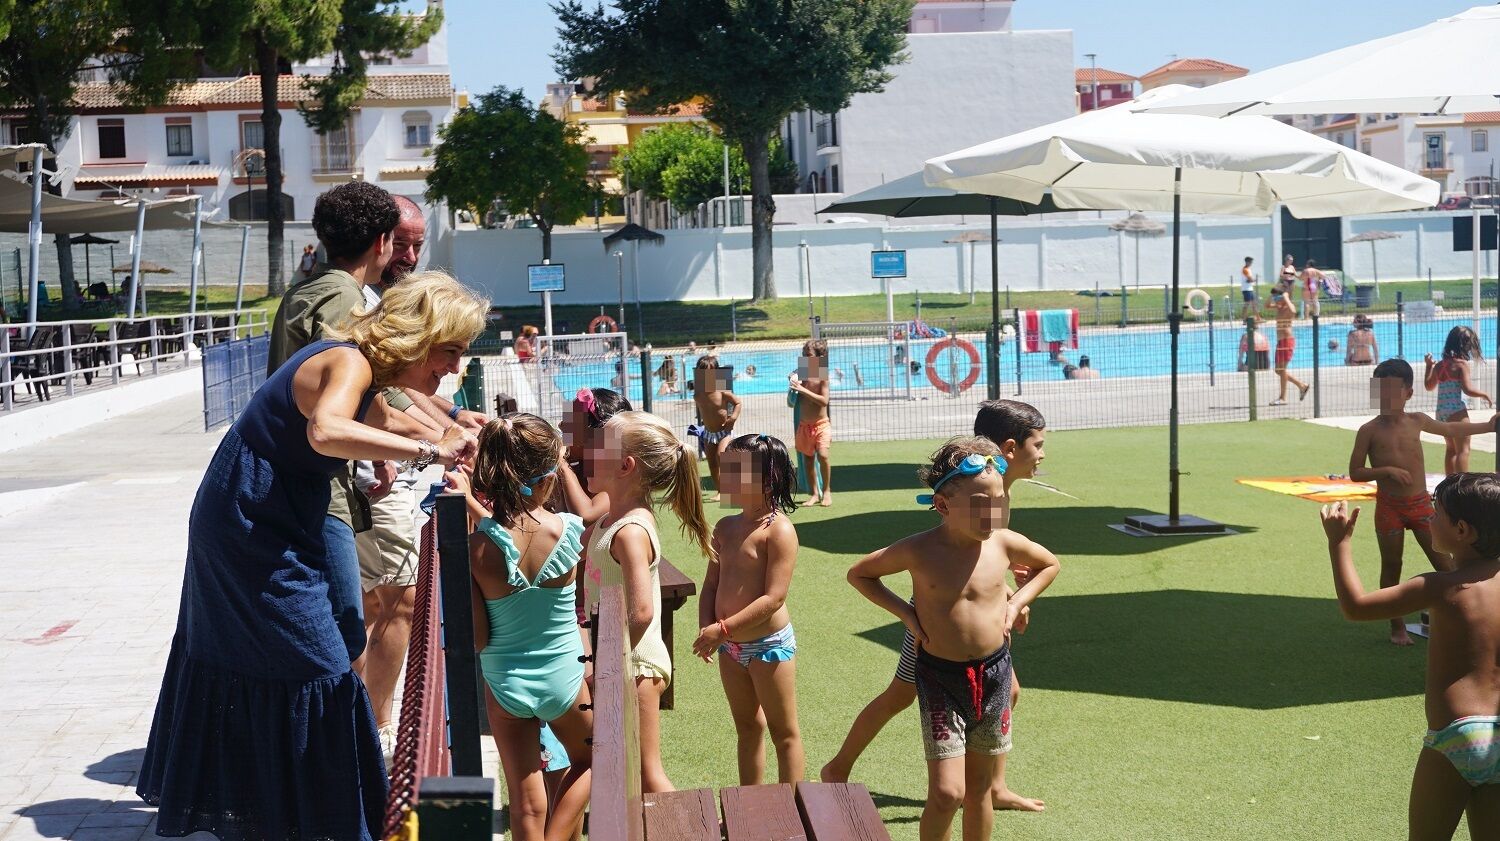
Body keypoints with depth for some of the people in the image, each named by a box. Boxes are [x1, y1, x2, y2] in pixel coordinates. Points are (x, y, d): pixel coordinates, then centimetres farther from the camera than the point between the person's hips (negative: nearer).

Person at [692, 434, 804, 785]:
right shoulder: (726, 527, 4)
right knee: (747, 727, 20)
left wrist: (723, 630, -24)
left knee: (783, 731, 5)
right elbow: (711, 584, 8)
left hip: (769, 643, -8)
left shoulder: (778, 529, -18)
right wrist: (706, 627, -9)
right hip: (731, 646, 8)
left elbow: (773, 598, -23)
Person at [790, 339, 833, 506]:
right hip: (804, 425, 5)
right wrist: (793, 386, -9)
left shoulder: (823, 377, -9)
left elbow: (824, 400, -20)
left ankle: (826, 491, -5)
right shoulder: (801, 374, 3)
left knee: (822, 455, -20)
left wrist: (803, 390, -25)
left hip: (821, 424, -5)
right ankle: (815, 493, 19)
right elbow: (793, 401, 10)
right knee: (807, 459, 7)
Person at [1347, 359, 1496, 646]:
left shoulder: (1417, 421, 5)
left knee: (1443, 563, 0)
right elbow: (1355, 472, -6)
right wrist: (1386, 470, -20)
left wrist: (1487, 426, 28)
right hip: (1389, 506, -3)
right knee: (1391, 566, 5)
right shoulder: (1370, 431, -6)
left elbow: (1449, 429, 25)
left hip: (1420, 503, 3)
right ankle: (1397, 627, 16)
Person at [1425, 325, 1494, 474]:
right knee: (1463, 450, -4)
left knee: (1452, 448, 20)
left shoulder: (1440, 365, 7)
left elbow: (1429, 386, 20)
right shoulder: (1462, 364, -13)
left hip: (1441, 412, 8)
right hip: (1457, 411, -8)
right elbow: (1468, 389, -20)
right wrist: (1484, 395, -3)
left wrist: (1429, 365, 30)